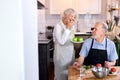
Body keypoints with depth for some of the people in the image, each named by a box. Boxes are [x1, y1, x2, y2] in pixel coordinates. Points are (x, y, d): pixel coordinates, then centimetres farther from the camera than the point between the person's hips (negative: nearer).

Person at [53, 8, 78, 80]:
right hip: (61, 54, -6)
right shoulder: (58, 26, -15)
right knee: (62, 74, 4)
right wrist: (68, 28, -23)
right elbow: (61, 42, -25)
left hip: (70, 53, 6)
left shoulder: (72, 26, 5)